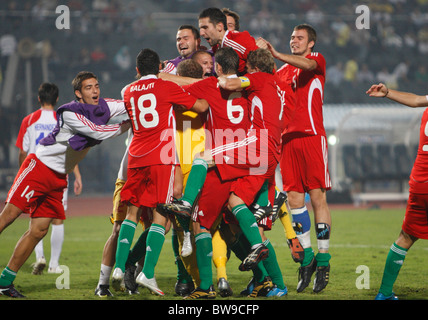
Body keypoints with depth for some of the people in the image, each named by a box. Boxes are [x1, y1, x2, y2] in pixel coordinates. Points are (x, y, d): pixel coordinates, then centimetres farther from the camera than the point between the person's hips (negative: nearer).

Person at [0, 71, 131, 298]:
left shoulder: (104, 107, 1)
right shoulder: (70, 113, -20)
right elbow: (99, 133, -20)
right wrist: (128, 125, -10)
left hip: (58, 177, 7)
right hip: (39, 167, -7)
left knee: (38, 230, 2)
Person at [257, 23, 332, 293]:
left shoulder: (317, 60, 5)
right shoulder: (283, 71, 22)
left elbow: (306, 64, -19)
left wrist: (275, 54, -33)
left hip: (312, 136, -5)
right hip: (288, 138, 5)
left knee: (317, 197, -7)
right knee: (294, 199, 1)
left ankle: (323, 261, -3)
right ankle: (307, 259, 9)